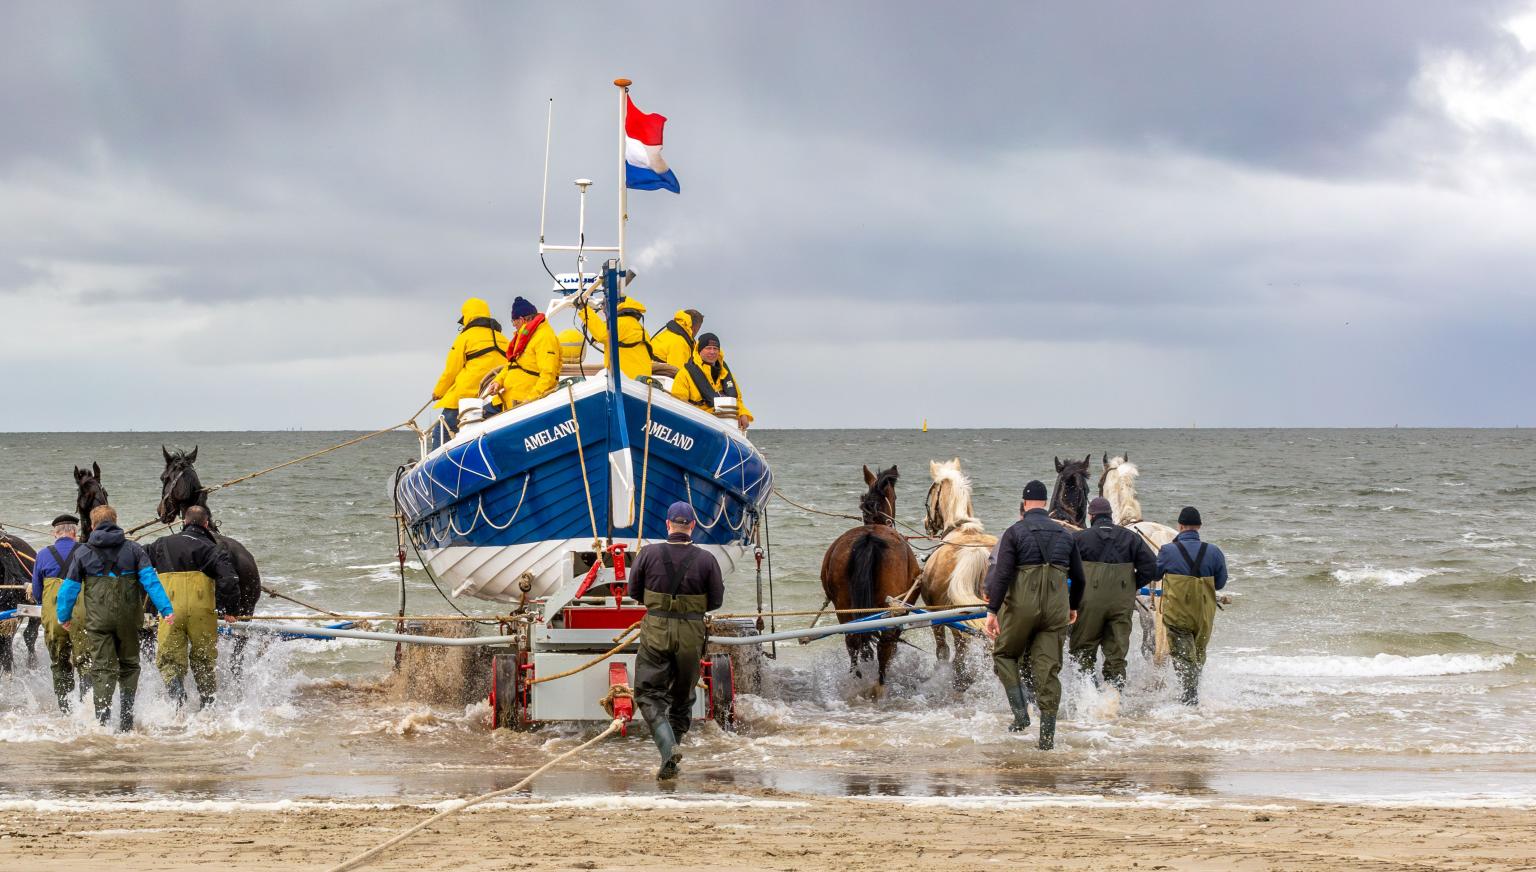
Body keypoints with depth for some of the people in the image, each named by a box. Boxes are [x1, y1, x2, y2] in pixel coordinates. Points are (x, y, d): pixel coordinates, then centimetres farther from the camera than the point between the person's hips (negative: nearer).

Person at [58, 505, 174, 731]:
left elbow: (69, 587, 5)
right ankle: (126, 720, 11)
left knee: (102, 669, 0)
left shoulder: (83, 553, 3)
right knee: (129, 665, 15)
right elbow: (151, 581, -5)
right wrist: (166, 608, -8)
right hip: (128, 617, 1)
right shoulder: (133, 549, 3)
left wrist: (64, 616, 17)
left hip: (98, 620, -1)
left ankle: (102, 719, -10)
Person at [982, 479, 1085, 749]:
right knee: (1048, 668, 5)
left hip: (1021, 606, -3)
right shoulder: (1065, 535, 11)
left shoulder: (1015, 532, -4)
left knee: (1004, 655, 17)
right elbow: (1078, 577, 18)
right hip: (1056, 608, 3)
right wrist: (1073, 606, 33)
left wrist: (992, 610, -12)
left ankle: (1020, 712, 2)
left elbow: (1002, 574, -12)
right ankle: (1048, 735, 3)